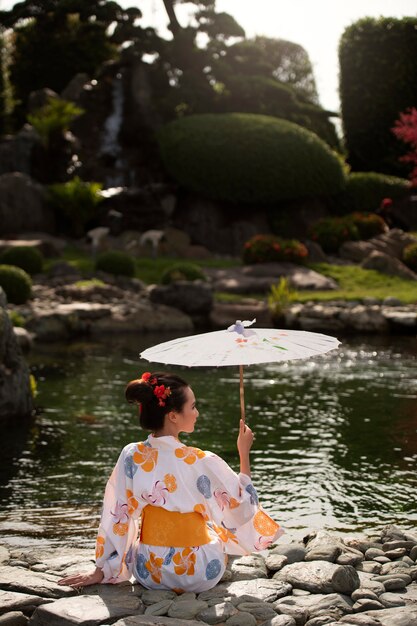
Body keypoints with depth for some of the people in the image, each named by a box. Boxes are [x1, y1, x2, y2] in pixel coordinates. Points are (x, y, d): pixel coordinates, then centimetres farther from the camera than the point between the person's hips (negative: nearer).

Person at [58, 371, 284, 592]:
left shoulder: (131, 456, -12)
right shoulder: (204, 463, -20)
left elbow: (116, 519, -5)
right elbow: (242, 506, -4)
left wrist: (100, 572, 4)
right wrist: (244, 454, 4)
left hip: (148, 573, 3)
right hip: (199, 575, -3)